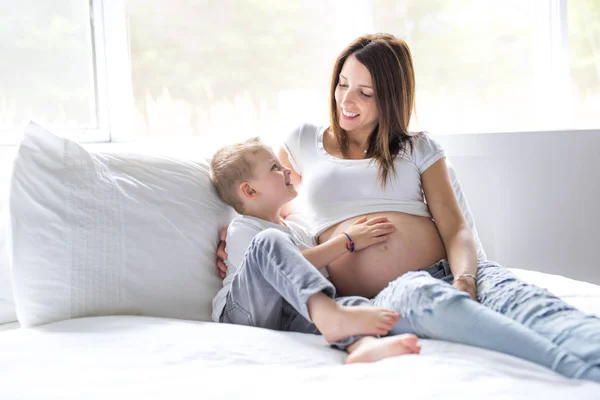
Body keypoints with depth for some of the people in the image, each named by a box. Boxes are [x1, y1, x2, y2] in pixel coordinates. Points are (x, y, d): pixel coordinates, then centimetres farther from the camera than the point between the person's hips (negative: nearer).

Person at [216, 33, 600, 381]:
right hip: (380, 298, -1)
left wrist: (464, 280, -15)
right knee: (422, 295, -40)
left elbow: (456, 229, 7)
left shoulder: (419, 147, 18)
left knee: (511, 293, -34)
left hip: (444, 271, 2)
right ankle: (569, 362, -54)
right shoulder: (303, 143, 21)